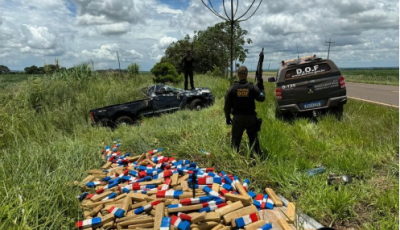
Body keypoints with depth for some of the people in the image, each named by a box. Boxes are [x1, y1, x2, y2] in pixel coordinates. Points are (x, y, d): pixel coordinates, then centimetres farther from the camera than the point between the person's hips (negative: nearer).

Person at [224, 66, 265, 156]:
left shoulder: (233, 88, -6)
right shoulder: (252, 87, -7)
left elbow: (227, 105, -3)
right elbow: (261, 98, 5)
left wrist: (227, 118, 8)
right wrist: (261, 91, 24)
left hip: (237, 118, 0)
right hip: (251, 118, 0)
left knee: (235, 140, 11)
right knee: (254, 139, 11)